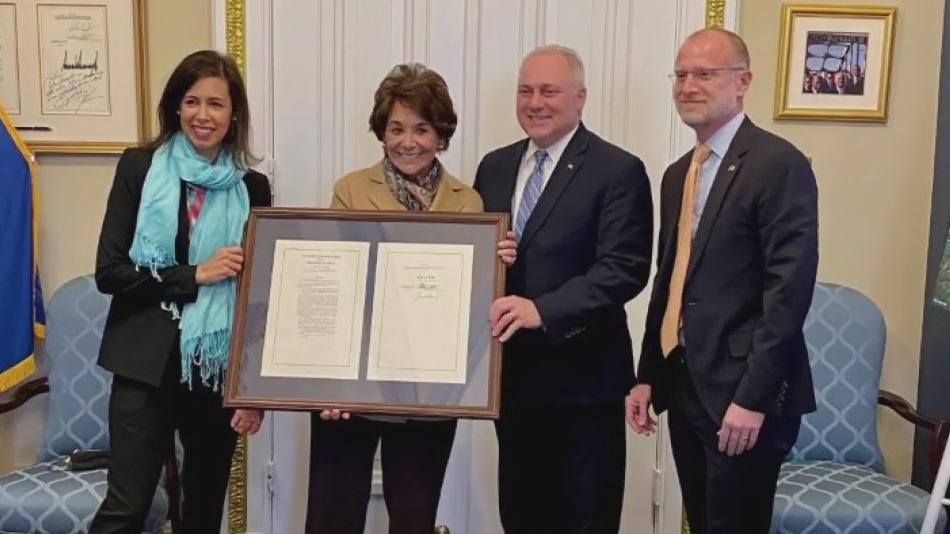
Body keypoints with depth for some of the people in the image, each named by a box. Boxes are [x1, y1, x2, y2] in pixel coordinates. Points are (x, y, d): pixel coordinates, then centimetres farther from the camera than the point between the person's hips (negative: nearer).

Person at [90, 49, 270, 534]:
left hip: (221, 370, 3)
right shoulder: (140, 167, -1)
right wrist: (194, 275, -16)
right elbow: (108, 271, -7)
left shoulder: (252, 187, 4)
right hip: (147, 367, -2)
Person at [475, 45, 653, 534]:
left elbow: (625, 269, -17)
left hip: (582, 378, -5)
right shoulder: (495, 166, 10)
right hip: (511, 374, 6)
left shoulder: (618, 170, -9)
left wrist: (543, 310, -28)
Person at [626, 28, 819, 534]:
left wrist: (753, 397, -20)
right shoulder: (678, 173, 14)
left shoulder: (779, 164, -11)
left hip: (742, 391, -7)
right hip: (684, 386, 8)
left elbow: (789, 288, -18)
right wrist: (647, 376, 13)